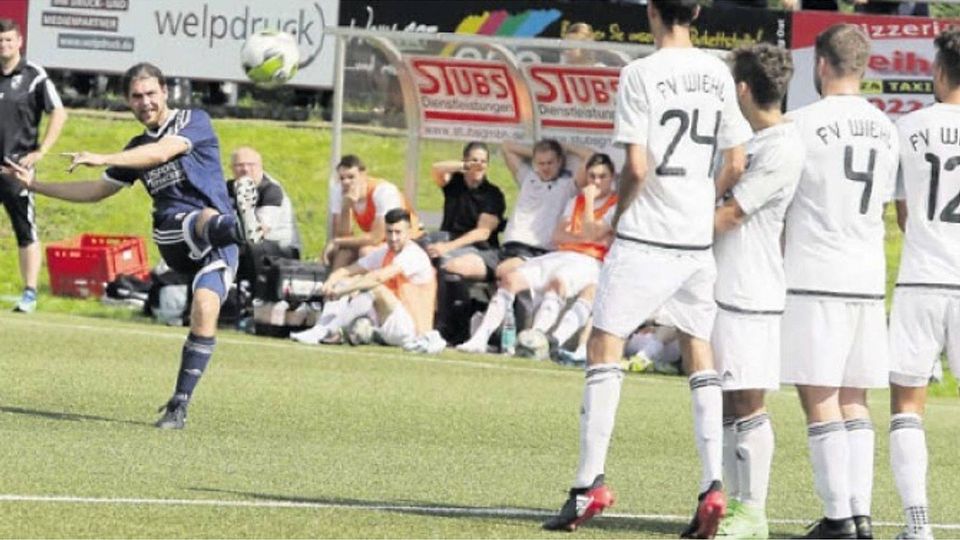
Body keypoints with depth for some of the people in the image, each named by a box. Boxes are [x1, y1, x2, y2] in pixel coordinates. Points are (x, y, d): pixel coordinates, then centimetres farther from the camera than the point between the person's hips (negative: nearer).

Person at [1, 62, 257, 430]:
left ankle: (179, 404, -14)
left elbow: (162, 152, -15)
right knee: (209, 220, -35)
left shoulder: (194, 121, 4)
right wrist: (33, 184, 29)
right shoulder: (137, 148, 21)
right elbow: (97, 191, 32)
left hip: (215, 246, -2)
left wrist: (102, 159, -24)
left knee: (205, 310, -23)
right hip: (174, 237, 2)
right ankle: (238, 225, -73)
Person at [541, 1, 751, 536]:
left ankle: (590, 483, -3)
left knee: (604, 347, 1)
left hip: (646, 236, -5)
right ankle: (714, 486, 1)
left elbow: (636, 167, -14)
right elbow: (736, 164, 8)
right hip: (702, 238, 5)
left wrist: (619, 214, 3)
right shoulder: (719, 74, 5)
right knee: (701, 353, 10)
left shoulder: (641, 74, -11)